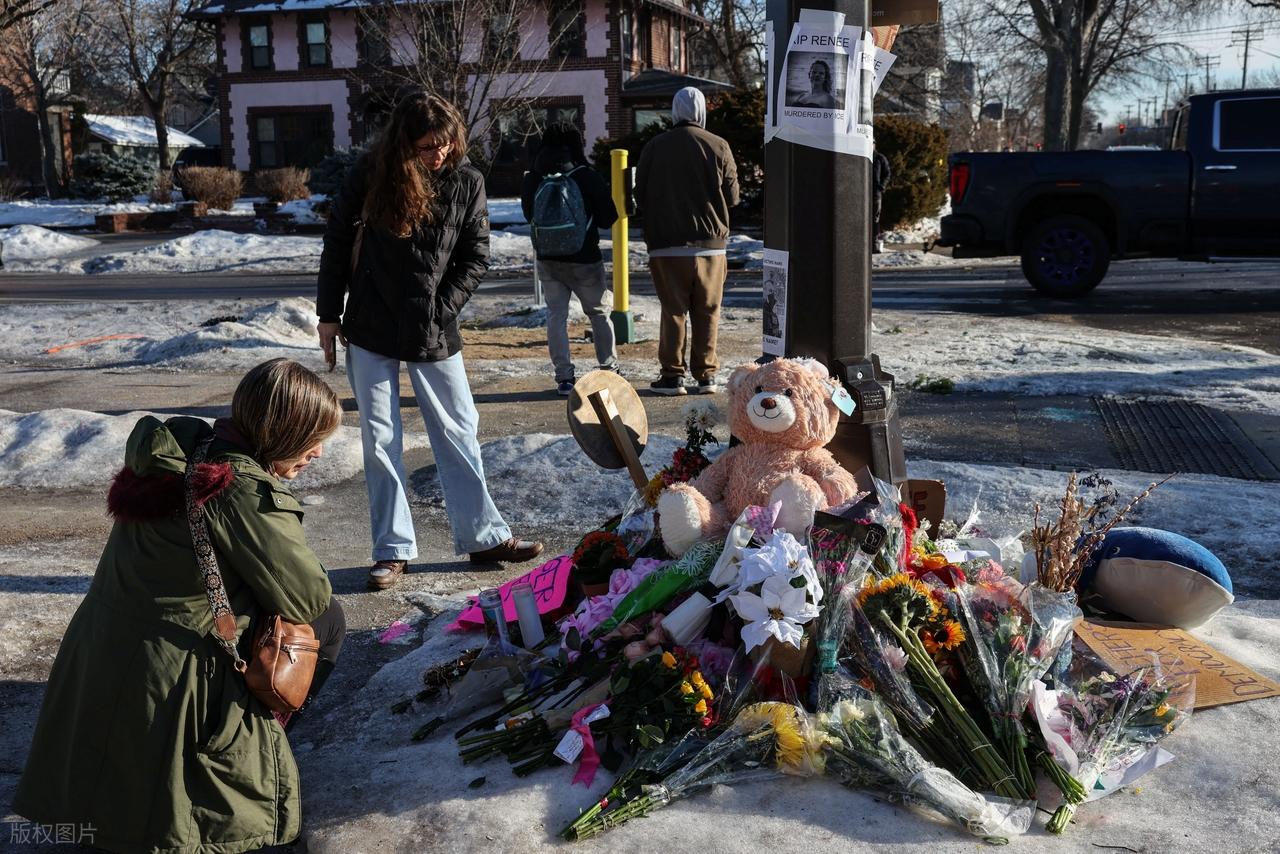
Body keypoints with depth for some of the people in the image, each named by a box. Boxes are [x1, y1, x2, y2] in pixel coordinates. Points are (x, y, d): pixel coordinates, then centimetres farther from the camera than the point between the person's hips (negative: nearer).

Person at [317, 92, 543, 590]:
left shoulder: (467, 182, -4)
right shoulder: (371, 176, -5)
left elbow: (476, 257, 0)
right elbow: (337, 242, 3)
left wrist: (442, 309, -10)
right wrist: (328, 314, 3)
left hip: (435, 334, 0)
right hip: (371, 330, 0)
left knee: (459, 433, 5)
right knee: (379, 440, 3)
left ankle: (483, 536, 16)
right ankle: (392, 550, 12)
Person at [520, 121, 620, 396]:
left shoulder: (533, 179, -2)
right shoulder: (588, 177, -11)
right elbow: (608, 218, -5)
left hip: (548, 260, 2)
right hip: (584, 259, -2)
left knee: (556, 316, 7)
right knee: (600, 313, 14)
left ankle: (564, 378, 1)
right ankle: (609, 370, 19)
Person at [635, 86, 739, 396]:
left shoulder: (654, 146, 1)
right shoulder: (719, 146, -1)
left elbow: (640, 196, 5)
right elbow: (732, 195, 2)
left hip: (666, 243, 0)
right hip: (710, 242, 0)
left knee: (673, 310, 4)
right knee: (707, 312, 7)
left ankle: (672, 375, 3)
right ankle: (706, 375, 8)